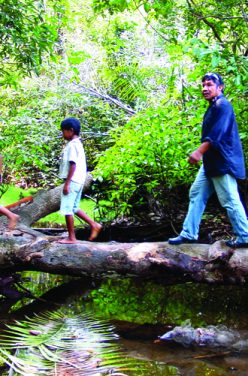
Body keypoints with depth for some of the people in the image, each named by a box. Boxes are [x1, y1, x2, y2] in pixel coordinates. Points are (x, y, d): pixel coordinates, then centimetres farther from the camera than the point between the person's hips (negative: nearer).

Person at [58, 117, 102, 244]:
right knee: (74, 208, 17)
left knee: (67, 209, -4)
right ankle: (94, 225, 14)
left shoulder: (72, 145, -13)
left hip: (72, 181, -10)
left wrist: (67, 183, -20)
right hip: (78, 181, 10)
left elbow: (73, 165, -20)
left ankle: (71, 237, 1)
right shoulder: (78, 144, 17)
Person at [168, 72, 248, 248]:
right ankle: (189, 234, 12)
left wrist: (199, 152, -26)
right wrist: (202, 154, 25)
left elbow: (217, 134, -23)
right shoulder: (213, 107, 17)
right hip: (212, 162, 10)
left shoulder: (222, 105, -13)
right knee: (197, 194, 9)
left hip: (222, 162, -10)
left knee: (230, 200, -5)